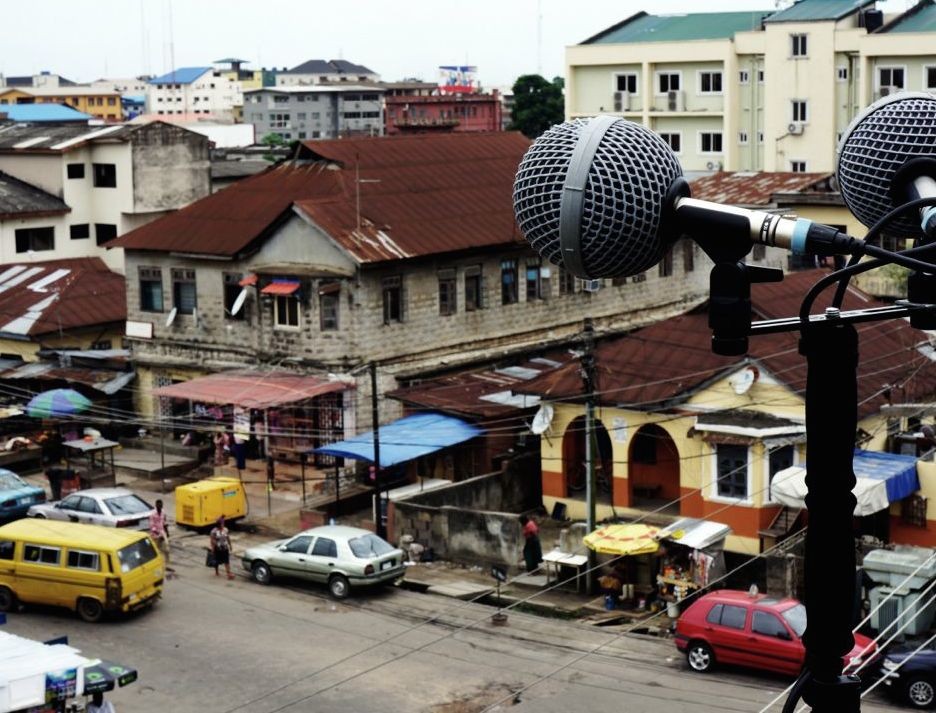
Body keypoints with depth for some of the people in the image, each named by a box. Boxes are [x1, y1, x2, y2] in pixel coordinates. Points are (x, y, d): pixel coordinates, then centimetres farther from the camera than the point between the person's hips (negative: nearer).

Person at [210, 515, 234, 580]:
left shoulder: (226, 530, 0)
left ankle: (229, 574, -8)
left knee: (227, 561, -4)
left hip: (225, 548, 3)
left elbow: (228, 538, 10)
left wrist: (230, 545, 15)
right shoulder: (214, 531, -13)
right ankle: (216, 572, 33)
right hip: (218, 549, -3)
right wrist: (212, 549, -13)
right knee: (217, 561, 13)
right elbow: (212, 540, -12)